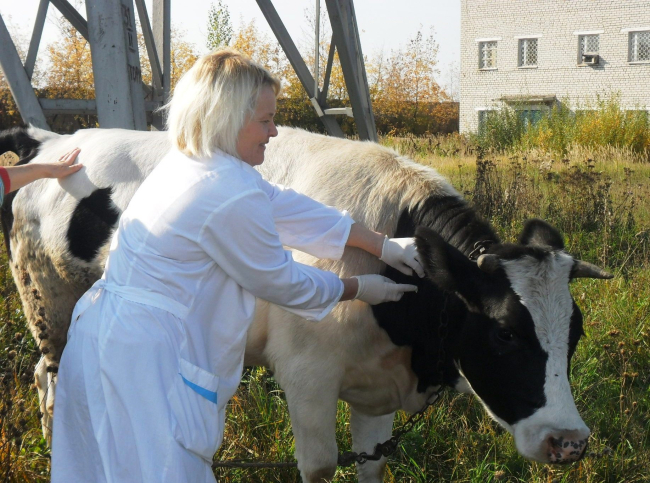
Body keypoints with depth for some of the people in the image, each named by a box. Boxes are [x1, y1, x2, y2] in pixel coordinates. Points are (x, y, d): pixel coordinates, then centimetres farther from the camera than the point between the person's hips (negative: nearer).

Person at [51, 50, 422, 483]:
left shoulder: (187, 162, 10)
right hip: (142, 358, -10)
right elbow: (282, 283, -7)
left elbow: (285, 206, 15)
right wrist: (359, 289, 10)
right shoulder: (233, 195, -20)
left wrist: (381, 244, 17)